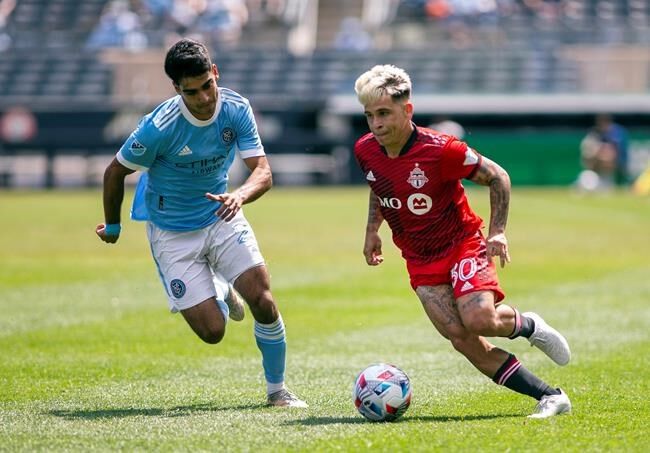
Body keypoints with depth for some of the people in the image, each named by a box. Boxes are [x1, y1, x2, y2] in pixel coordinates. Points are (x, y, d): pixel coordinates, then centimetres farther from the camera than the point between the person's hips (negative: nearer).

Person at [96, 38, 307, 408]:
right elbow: (116, 172, -10)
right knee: (213, 332, -8)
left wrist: (238, 196, -40)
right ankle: (221, 292, 31)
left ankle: (277, 390, 7)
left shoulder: (237, 109, -15)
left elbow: (263, 172, -18)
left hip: (222, 216, 3)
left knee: (263, 301, -15)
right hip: (173, 234, -3)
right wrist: (112, 227, 4)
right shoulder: (160, 127, -25)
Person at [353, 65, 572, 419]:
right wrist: (372, 230, 11)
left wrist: (497, 231, -13)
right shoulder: (365, 151, -5)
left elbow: (497, 177, -10)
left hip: (461, 244, -5)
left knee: (478, 320, -28)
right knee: (460, 338, -12)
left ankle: (528, 326, 10)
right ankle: (549, 397, -6)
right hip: (420, 260, 5)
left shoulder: (440, 150, -22)